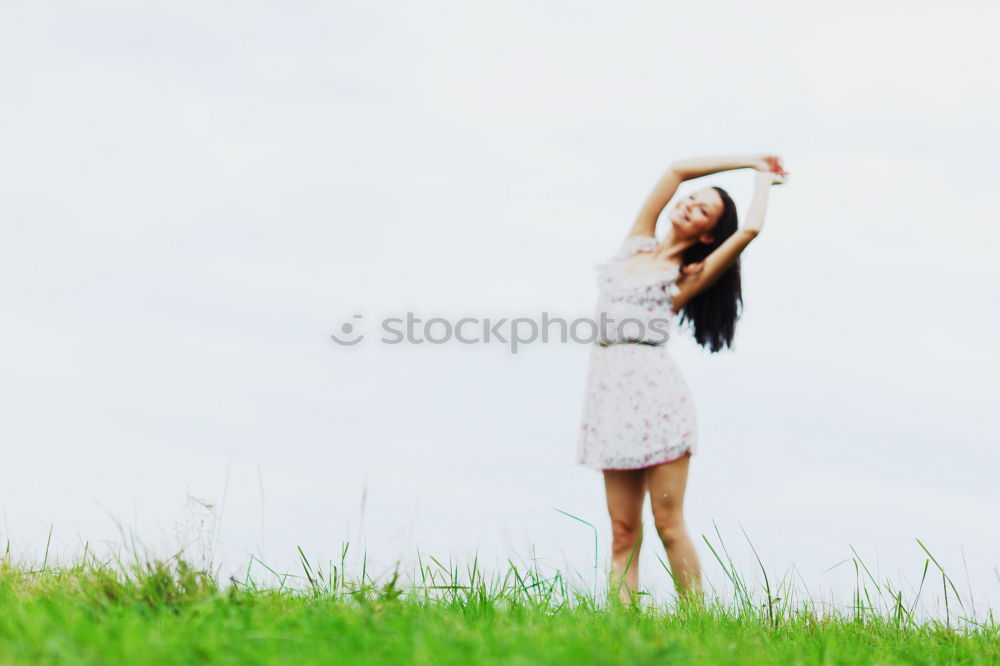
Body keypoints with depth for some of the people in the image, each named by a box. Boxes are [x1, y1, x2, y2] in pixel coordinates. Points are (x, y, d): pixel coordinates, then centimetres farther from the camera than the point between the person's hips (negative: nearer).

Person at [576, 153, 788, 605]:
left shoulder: (689, 278, 5)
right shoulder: (637, 243, 18)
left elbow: (751, 228, -7)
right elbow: (677, 170, 18)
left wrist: (764, 178, 12)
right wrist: (749, 160, 24)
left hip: (655, 393, -4)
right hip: (611, 393, 4)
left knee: (668, 525, -7)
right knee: (623, 530, -1)